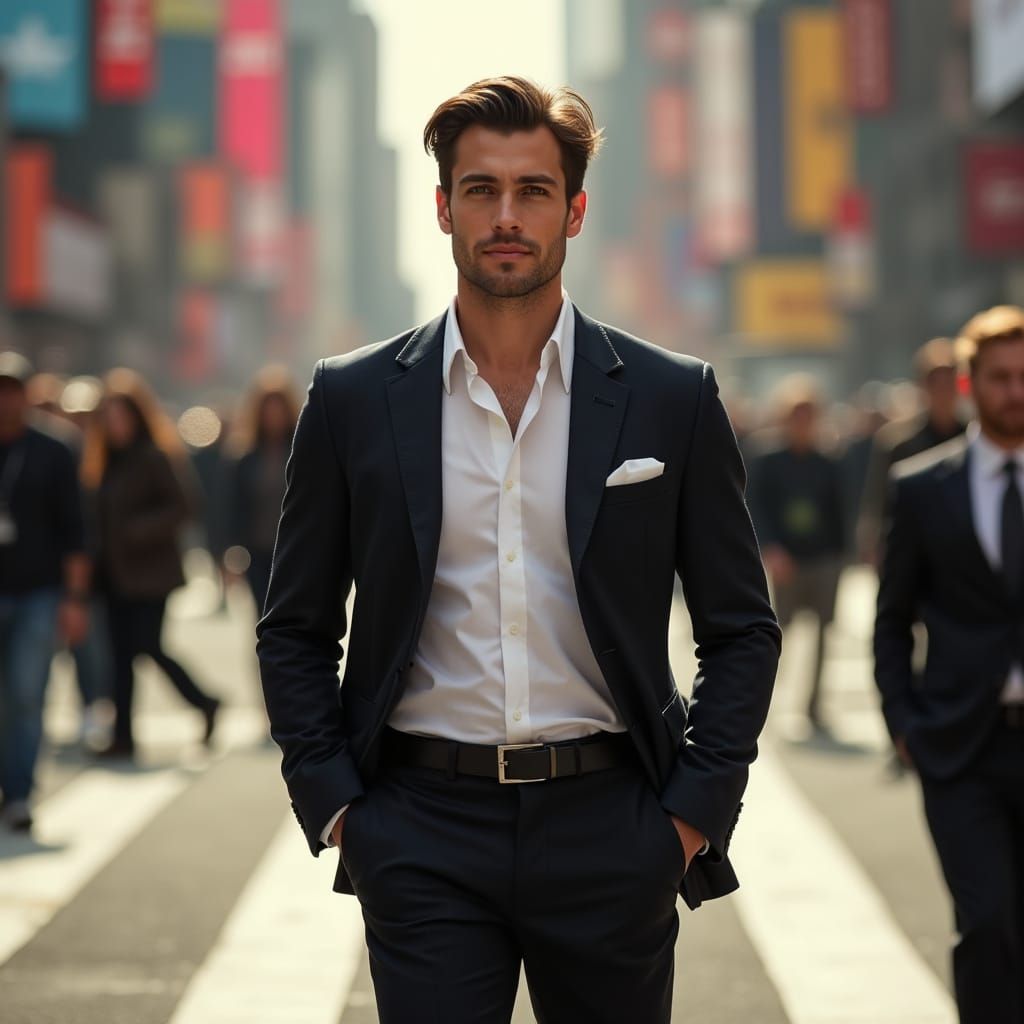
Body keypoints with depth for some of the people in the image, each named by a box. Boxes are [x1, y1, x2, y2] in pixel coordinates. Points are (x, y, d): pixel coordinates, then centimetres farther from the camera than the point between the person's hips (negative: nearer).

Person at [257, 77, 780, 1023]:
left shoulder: (674, 399, 2)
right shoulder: (353, 400, 3)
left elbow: (743, 631, 6)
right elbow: (296, 633, 9)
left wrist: (693, 813, -2)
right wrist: (332, 803, -1)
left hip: (608, 833, 1)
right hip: (423, 838, 0)